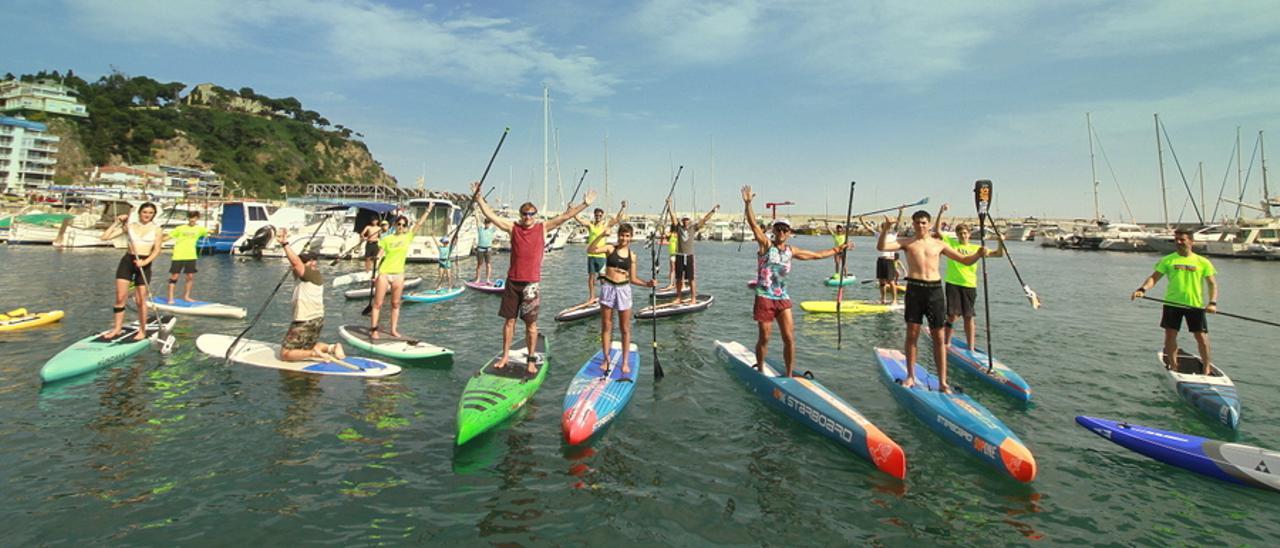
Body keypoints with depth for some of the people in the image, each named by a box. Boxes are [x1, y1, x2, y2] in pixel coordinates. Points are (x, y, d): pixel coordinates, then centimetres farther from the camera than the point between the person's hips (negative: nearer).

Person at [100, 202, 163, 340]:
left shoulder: (156, 230, 3)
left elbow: (157, 250, -5)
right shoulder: (129, 226, 8)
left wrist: (145, 261, -20)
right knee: (120, 297, 1)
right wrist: (117, 222, 0)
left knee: (140, 300, -1)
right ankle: (117, 328, 13)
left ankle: (143, 331, 9)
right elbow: (104, 237, 5)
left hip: (144, 264, -2)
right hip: (127, 261, 2)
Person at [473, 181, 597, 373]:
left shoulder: (543, 227, 3)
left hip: (531, 283, -2)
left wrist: (585, 204, -5)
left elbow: (565, 216, -1)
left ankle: (532, 360, 14)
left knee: (531, 323, 3)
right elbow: (490, 215, 5)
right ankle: (505, 357, 22)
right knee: (509, 320, 10)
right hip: (512, 281, 2)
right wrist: (478, 198, 0)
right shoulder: (513, 228, 5)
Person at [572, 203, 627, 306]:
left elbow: (617, 218, -6)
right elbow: (577, 219, 3)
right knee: (591, 276, 8)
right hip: (591, 255, 3)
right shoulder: (590, 225, 7)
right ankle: (591, 298, 18)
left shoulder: (606, 225, 2)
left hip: (601, 255, -3)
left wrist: (623, 208, -16)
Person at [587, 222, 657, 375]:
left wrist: (647, 283, -4)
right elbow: (590, 250, -16)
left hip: (623, 289, 2)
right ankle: (606, 359, 18)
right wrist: (601, 235, -24)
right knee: (606, 327, 5)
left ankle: (625, 361, 15)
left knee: (625, 329, 5)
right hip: (608, 288, -1)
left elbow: (633, 279, 10)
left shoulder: (632, 256, 7)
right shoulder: (610, 248, 0)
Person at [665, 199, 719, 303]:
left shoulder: (694, 228, 4)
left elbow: (704, 219, 2)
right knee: (679, 279, 8)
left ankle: (693, 298, 3)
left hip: (689, 256, -1)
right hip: (679, 256, 2)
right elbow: (673, 216, 1)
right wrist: (669, 204, -5)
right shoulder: (678, 227, 5)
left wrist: (713, 210, -1)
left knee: (691, 279, -2)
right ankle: (679, 297, 19)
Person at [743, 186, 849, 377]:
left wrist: (838, 249, 27)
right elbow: (754, 225, -17)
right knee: (764, 339, 2)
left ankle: (789, 375, 12)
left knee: (789, 338, 0)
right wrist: (748, 204, -29)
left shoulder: (791, 251, 11)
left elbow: (817, 255, 23)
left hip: (783, 298, 4)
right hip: (764, 298, -4)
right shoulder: (766, 245, -3)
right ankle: (760, 371, 21)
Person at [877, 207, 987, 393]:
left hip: (935, 289, 2)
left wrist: (978, 255, -6)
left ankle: (942, 381, 8)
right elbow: (881, 247, -10)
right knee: (912, 333, 3)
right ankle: (910, 376, 17)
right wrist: (885, 230, -26)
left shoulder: (938, 244, 11)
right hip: (914, 288, -2)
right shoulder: (906, 242, 6)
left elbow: (965, 260, 14)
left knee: (939, 337, 2)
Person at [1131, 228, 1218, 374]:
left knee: (1201, 336, 3)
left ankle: (1207, 367, 19)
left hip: (1195, 304, 0)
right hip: (1172, 303, 0)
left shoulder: (1203, 262, 4)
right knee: (1170, 334, 2)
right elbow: (1154, 277, -2)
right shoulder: (1168, 260, 4)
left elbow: (1212, 284, 2)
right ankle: (1173, 365, 15)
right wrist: (1142, 289, -21)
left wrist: (1212, 303, -11)